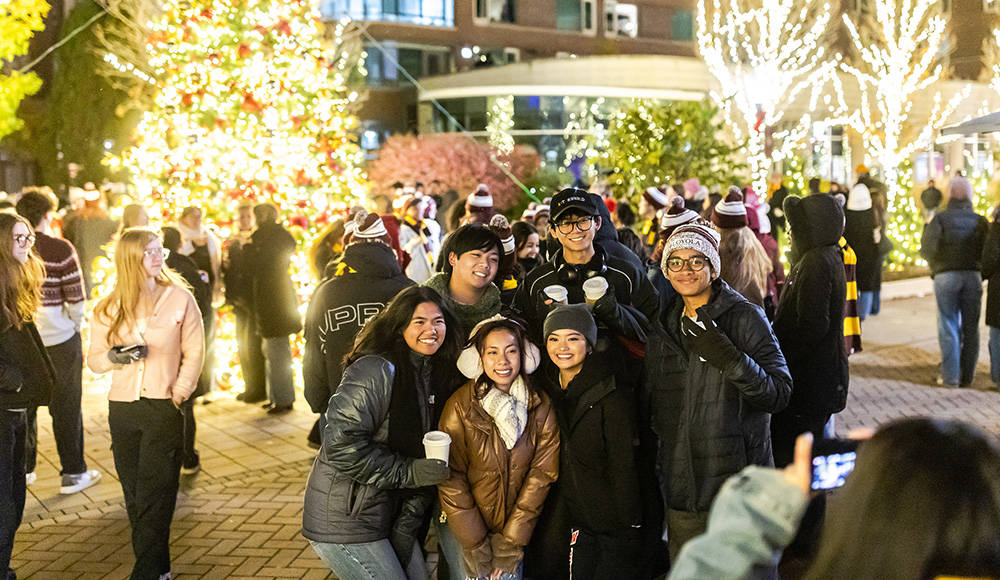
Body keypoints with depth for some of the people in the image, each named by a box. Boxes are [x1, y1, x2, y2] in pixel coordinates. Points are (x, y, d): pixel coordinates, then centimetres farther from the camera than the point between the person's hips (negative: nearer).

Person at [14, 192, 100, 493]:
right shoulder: (61, 250, -13)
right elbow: (76, 301, -11)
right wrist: (75, 325, 7)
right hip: (59, 338, -4)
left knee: (23, 406, 17)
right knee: (65, 409, 6)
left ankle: (23, 469, 28)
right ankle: (73, 474, 14)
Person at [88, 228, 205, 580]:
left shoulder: (180, 298, -2)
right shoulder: (108, 309, 5)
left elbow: (194, 353, 1)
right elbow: (94, 359, 8)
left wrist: (178, 395, -9)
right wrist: (114, 357, -15)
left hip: (164, 408, -3)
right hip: (123, 409, 3)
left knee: (154, 498, -5)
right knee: (135, 497, 9)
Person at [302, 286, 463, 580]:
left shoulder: (437, 375, 7)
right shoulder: (376, 371, -19)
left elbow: (427, 461, 9)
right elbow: (341, 445, -26)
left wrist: (407, 525, 3)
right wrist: (408, 472, -22)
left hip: (386, 514, 8)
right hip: (343, 519, -8)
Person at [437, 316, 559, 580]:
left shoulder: (541, 407, -7)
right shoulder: (460, 406, -14)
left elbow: (541, 476, -6)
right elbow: (451, 481, -11)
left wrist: (511, 544, -9)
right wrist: (478, 547, -13)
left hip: (515, 528, 2)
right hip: (463, 528, -2)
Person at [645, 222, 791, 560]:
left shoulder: (745, 318, -7)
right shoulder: (664, 326, 10)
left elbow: (780, 394, -14)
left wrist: (728, 358, -26)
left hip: (736, 481, -5)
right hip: (680, 487, 5)